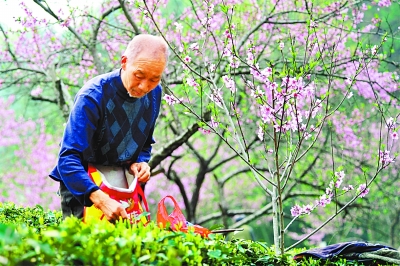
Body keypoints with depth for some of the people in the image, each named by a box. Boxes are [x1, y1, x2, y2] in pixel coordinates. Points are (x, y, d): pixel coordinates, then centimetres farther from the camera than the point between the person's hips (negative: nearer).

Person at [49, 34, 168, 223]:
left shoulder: (154, 93, -6)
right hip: (81, 186, -5)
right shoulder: (93, 96, -26)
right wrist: (101, 200, -44)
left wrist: (140, 163, -11)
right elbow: (68, 159, -33)